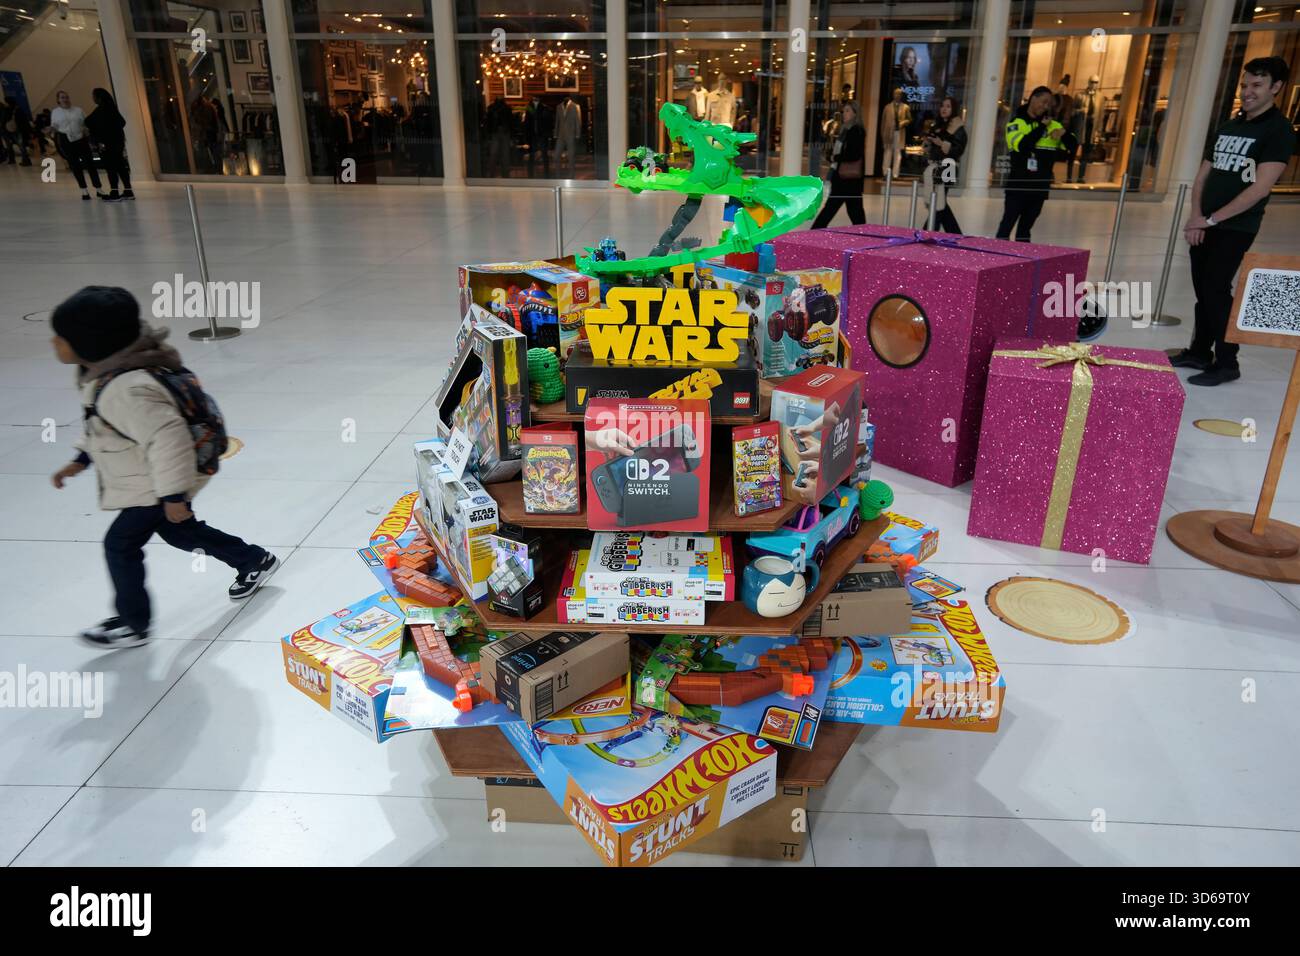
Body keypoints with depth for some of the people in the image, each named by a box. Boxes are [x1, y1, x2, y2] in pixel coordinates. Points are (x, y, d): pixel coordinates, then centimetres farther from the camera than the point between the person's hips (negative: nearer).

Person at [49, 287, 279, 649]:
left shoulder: (126, 389, -36)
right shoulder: (105, 373, -3)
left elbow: (167, 439, -35)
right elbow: (101, 427, 15)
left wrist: (174, 495, -29)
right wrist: (80, 461, 18)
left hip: (157, 486, -10)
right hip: (150, 481, 10)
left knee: (120, 544, 3)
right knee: (178, 532, 24)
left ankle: (132, 624, 22)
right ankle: (255, 561, 38)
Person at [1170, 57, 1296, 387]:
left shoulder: (1279, 131, -7)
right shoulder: (1227, 127, 14)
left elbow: (1260, 188, -16)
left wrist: (1212, 219, -16)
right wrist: (1196, 216, -3)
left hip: (1235, 229, -6)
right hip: (1204, 226, 6)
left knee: (1216, 291, -8)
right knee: (1203, 291, 10)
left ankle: (1226, 363, 1)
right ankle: (1199, 352, 21)